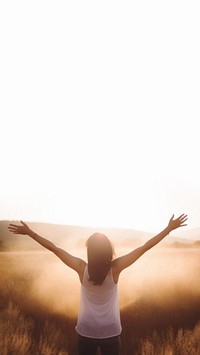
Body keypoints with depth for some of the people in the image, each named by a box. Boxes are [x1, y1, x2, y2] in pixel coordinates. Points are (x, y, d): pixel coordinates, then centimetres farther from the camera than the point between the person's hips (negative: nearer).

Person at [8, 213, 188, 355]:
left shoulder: (82, 268, -17)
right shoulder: (115, 268, -18)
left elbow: (54, 248, -13)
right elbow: (144, 248, -17)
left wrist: (29, 232, -6)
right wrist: (169, 228, -13)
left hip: (86, 331, 0)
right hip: (111, 332, 0)